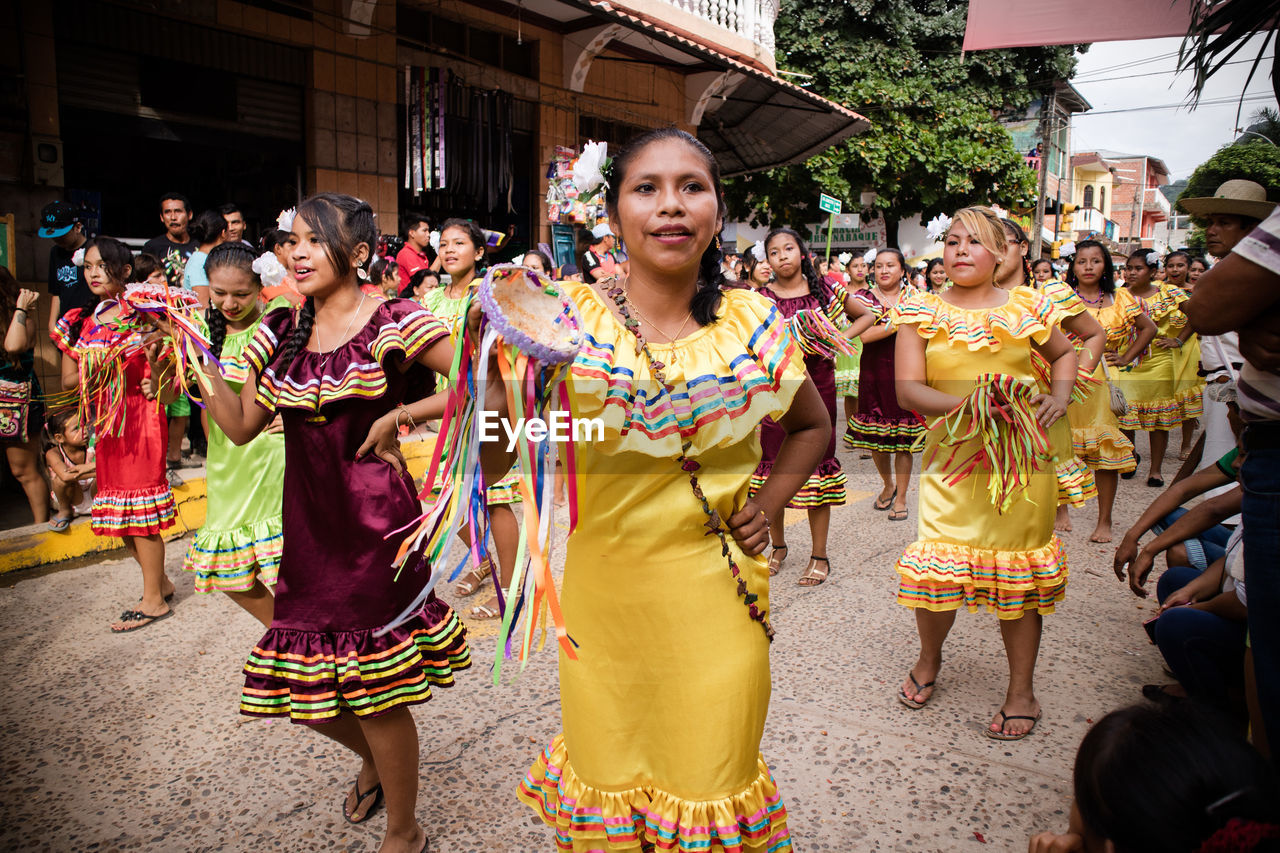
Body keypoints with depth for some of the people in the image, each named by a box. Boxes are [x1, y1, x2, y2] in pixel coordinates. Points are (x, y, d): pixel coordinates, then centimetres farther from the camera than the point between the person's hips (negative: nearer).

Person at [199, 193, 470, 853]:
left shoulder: (394, 324, -8)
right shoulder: (278, 334, 9)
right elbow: (241, 427, 12)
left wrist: (396, 417, -13)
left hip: (375, 525, -6)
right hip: (307, 531, 6)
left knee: (374, 685, 2)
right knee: (300, 682, 12)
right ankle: (373, 759, 46)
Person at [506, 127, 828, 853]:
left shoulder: (754, 324, -2)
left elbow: (814, 424, 16)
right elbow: (490, 462, -11)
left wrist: (769, 507, 4)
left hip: (715, 602, 1)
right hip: (601, 595, 0)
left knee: (711, 784, 15)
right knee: (607, 776, 18)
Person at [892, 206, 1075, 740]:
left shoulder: (1027, 309, 5)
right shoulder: (921, 312, 1)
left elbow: (1063, 353, 24)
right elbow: (907, 390, -7)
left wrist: (1060, 395, 5)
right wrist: (963, 404, -22)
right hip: (951, 455, -1)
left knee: (1020, 571, 7)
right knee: (936, 569, -5)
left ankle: (1022, 691, 24)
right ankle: (929, 659, 28)